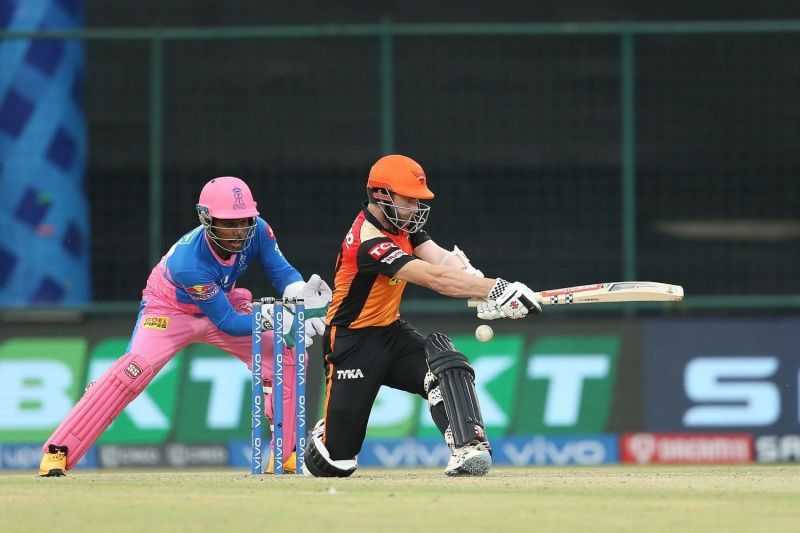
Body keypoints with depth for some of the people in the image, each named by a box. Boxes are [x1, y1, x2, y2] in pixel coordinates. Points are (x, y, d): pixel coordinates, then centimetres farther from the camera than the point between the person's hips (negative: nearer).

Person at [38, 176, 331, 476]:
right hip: (169, 310, -6)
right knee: (137, 368, -30)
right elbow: (227, 322, -34)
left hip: (223, 303, 6)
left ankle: (287, 454, 6)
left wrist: (302, 294, -37)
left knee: (288, 355, -7)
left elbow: (283, 272, -15)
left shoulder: (257, 231, -24)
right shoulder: (188, 261, -39)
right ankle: (57, 453, -27)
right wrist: (279, 320, -42)